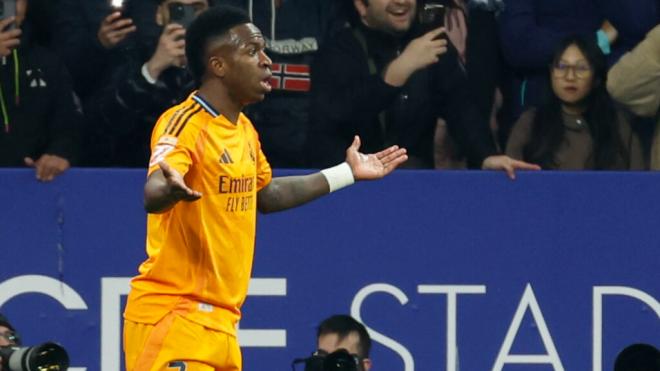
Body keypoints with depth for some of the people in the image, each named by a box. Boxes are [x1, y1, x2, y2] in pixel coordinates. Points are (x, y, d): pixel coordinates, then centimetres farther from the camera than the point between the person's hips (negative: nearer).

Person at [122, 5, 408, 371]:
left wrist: (346, 173, 35)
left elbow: (264, 194, 30)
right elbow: (153, 193, -31)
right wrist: (171, 189, -54)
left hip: (219, 322, 9)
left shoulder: (243, 129, 14)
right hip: (173, 316, -9)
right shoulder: (184, 123, -14)